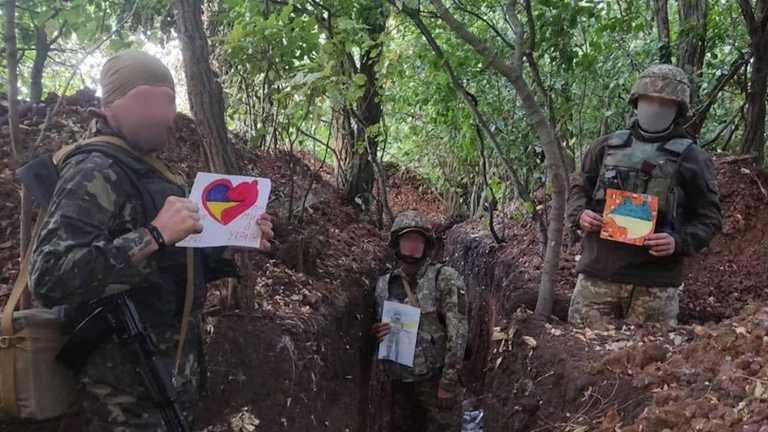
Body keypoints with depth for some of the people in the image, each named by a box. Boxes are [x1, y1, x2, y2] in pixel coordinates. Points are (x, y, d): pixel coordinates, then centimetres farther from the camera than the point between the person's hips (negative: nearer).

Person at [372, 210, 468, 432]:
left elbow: (457, 331, -12)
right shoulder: (384, 284, 7)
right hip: (400, 380, 5)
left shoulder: (445, 278, -8)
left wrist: (448, 381, -16)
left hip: (435, 377, -4)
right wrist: (378, 333, -6)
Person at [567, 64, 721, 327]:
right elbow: (579, 189, 19)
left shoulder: (692, 158, 4)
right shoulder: (606, 146, 12)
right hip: (597, 273, 2)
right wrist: (580, 215, -2)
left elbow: (708, 217, 4)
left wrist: (679, 242, -14)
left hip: (654, 282, -2)